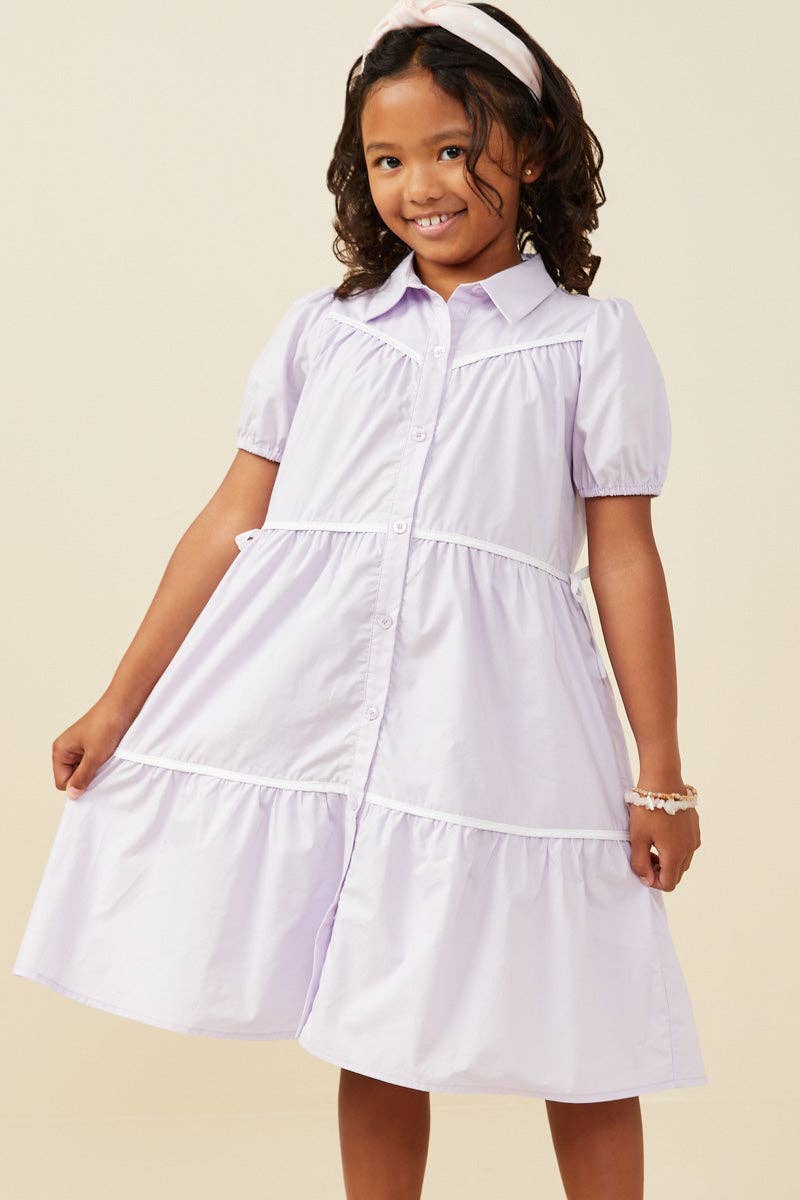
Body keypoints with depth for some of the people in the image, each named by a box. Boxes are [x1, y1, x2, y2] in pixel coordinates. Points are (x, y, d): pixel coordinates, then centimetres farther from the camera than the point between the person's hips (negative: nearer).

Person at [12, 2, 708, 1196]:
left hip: (491, 718, -2)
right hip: (310, 701, 2)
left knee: (577, 1033, 4)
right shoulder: (322, 330, 12)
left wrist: (661, 776, 1)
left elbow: (625, 558, 3)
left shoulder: (589, 339, 5)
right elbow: (233, 521, 10)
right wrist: (120, 703, 8)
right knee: (370, 1027, 10)